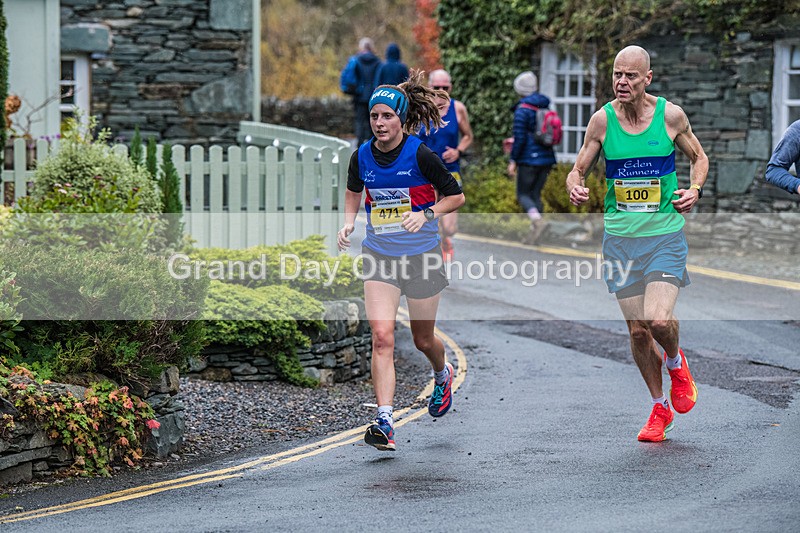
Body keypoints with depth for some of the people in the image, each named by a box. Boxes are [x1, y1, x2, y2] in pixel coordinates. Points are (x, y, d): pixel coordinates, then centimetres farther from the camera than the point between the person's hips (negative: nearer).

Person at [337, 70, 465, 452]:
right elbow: (353, 191, 21)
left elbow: (456, 196, -4)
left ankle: (443, 375, 48)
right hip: (379, 256, 2)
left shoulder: (420, 155, -13)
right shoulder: (362, 157, -1)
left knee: (423, 340, 12)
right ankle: (384, 421, -17)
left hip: (421, 256, -2)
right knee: (382, 337, -13)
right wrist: (349, 222, 3)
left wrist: (426, 214, -18)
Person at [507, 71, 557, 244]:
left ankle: (537, 220, -24)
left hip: (529, 159, -7)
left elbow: (520, 138, -16)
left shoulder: (523, 110, -12)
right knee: (536, 194, 12)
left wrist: (513, 160, -8)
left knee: (523, 195, 0)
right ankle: (533, 231, 8)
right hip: (547, 158, 7)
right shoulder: (545, 108, 10)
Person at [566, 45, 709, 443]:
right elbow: (578, 170, 7)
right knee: (637, 330, 5)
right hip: (620, 237, 2)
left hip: (665, 234, -2)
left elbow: (698, 157, 12)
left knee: (659, 320, -20)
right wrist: (575, 189, -15)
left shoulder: (670, 115, -5)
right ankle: (660, 408, 25)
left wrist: (695, 190, -7)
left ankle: (677, 364, 16)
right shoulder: (602, 119, -2)